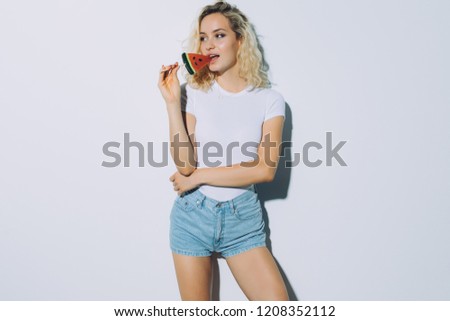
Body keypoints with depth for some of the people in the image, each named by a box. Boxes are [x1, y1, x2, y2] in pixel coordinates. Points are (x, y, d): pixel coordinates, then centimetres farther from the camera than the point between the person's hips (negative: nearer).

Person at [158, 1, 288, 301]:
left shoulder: (269, 100, -3)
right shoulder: (195, 94, -1)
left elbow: (266, 169, -13)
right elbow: (185, 163, -11)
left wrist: (199, 176, -11)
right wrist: (172, 102, -16)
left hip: (243, 217, 0)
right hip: (193, 213, 1)